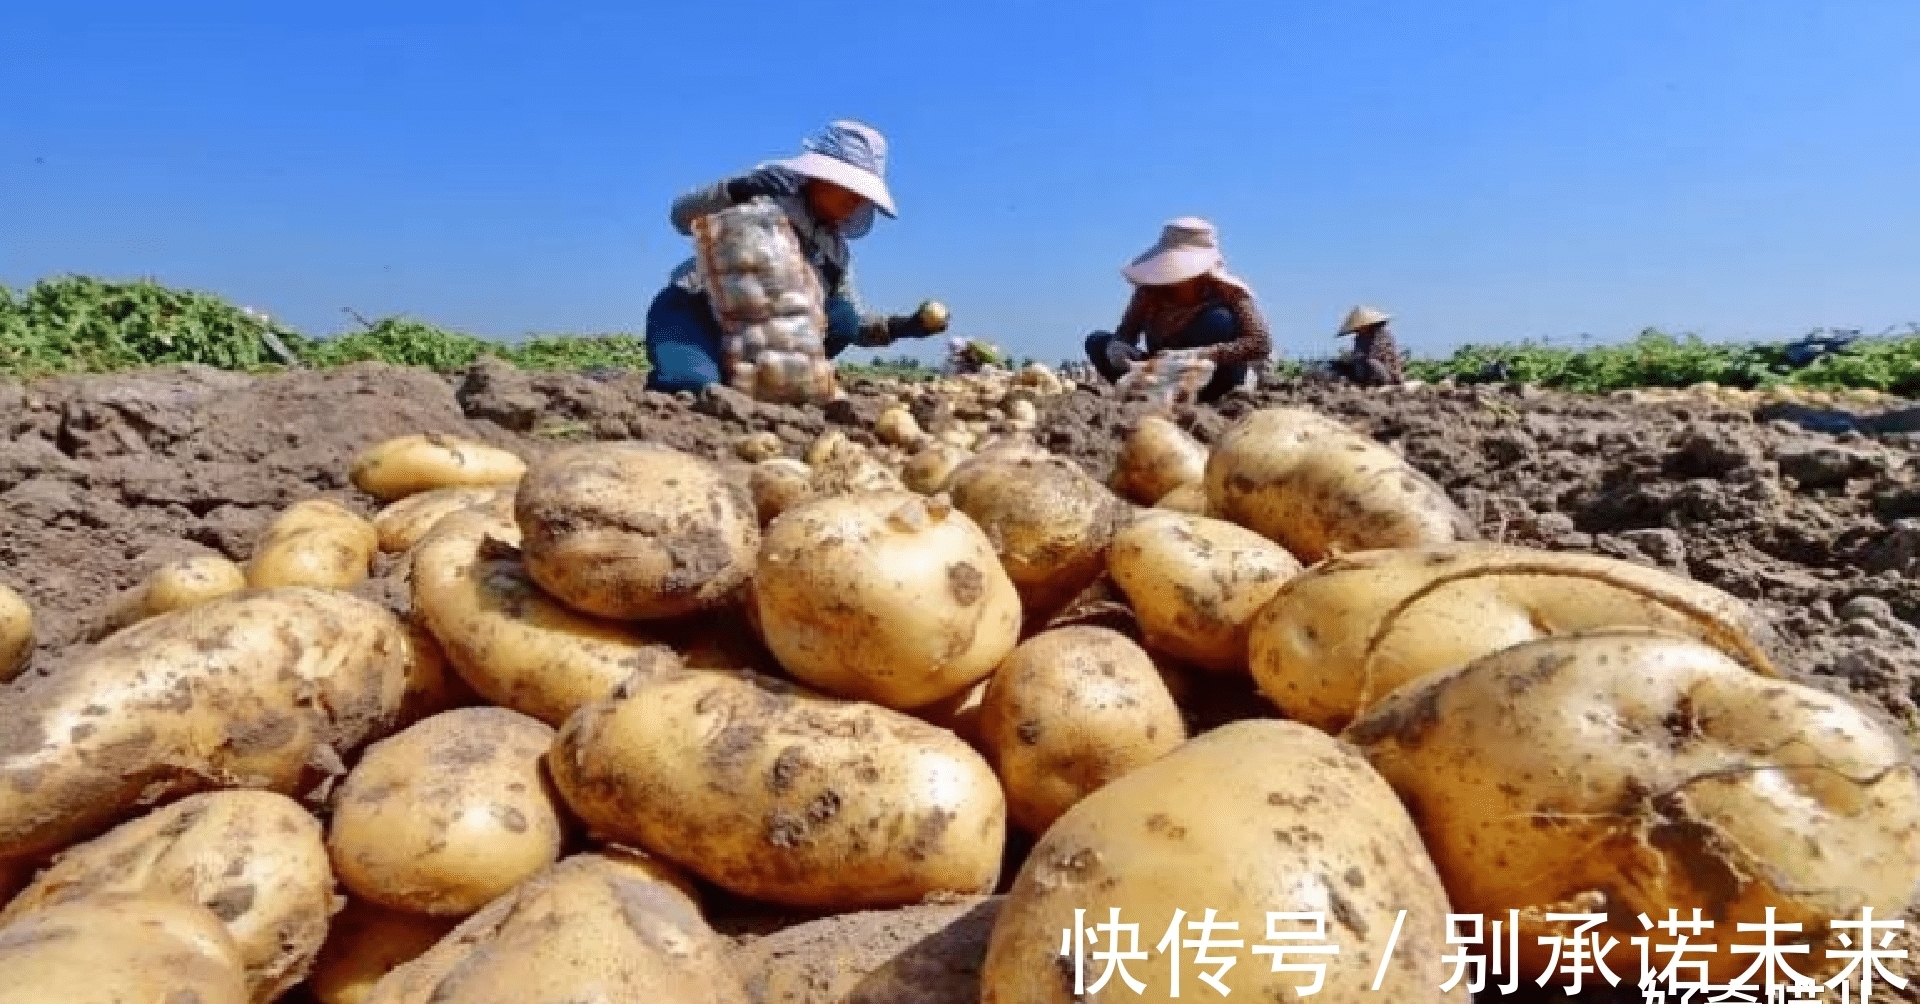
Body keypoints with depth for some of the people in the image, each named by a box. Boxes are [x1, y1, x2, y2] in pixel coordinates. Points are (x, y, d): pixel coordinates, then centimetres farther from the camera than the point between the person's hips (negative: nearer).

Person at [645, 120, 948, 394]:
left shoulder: (837, 250, 11)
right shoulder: (772, 191, -10)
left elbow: (855, 323, 13)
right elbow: (682, 217, -17)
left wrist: (903, 326, -5)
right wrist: (738, 190, -36)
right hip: (691, 313, -7)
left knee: (842, 317, -9)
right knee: (694, 386, -38)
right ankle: (663, 381, -2)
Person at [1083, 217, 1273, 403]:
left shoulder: (1228, 291, -18)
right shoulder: (1149, 290, -8)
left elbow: (1261, 344, -29)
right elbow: (1125, 333, -7)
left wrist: (1204, 355, -43)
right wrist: (1116, 346, -33)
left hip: (1212, 379, -4)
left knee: (1218, 320, -31)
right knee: (1097, 342, -12)